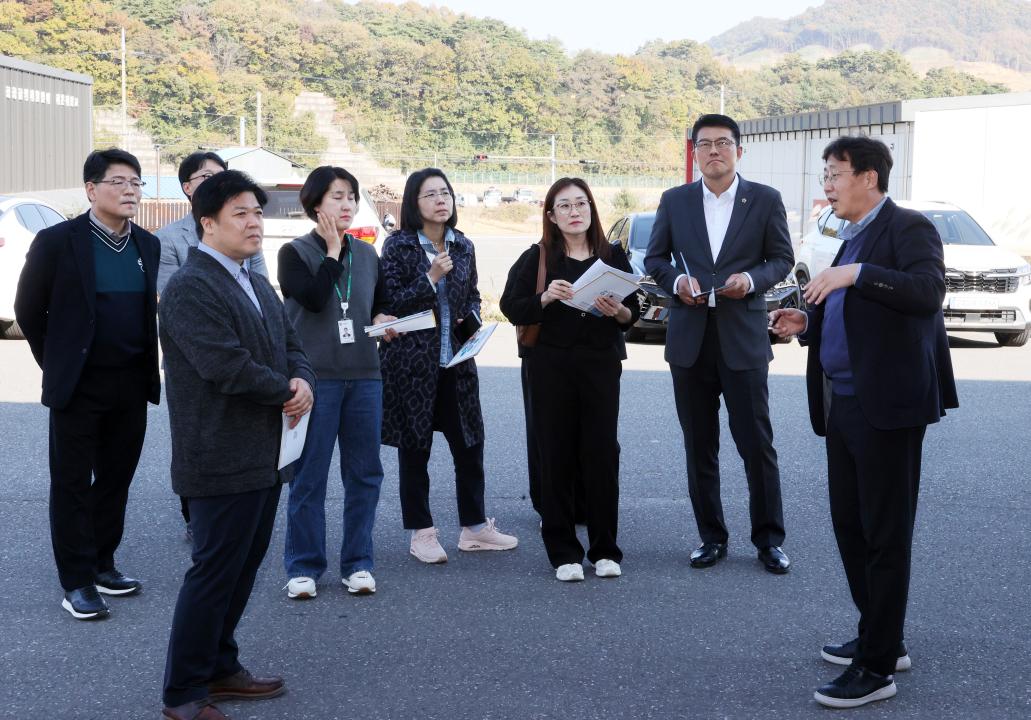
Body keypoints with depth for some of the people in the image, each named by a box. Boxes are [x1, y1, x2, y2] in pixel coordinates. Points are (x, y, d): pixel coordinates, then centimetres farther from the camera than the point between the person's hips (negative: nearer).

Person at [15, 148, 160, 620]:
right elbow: (28, 308, -1)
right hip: (79, 386, -5)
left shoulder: (148, 246, 5)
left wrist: (148, 369, 9)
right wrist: (55, 364, 3)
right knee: (73, 485, 3)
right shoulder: (57, 242, -9)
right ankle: (76, 582, 9)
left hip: (132, 385, 5)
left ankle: (102, 565, 27)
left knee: (116, 479, 13)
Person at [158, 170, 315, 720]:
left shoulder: (257, 286, 16)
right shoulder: (190, 288, -15)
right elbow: (226, 367, -24)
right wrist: (285, 392, -10)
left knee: (243, 567, 16)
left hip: (265, 456, 9)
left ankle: (219, 668, 30)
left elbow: (291, 345, 16)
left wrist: (302, 382, -7)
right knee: (214, 572, -3)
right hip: (223, 460, -9)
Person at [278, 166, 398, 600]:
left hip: (364, 377, 5)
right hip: (315, 378, -4)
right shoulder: (295, 253, -2)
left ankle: (357, 563, 17)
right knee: (308, 477, 1)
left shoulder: (367, 254, 13)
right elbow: (315, 298, -18)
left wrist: (383, 320, 0)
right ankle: (303, 567, 11)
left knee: (365, 474, 7)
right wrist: (332, 250, -10)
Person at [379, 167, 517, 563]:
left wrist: (471, 319, -1)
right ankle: (421, 533, 14)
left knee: (470, 443, 8)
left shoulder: (463, 246, 9)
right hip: (411, 362, -4)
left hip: (456, 361, 5)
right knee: (414, 449, 4)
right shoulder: (398, 245, -5)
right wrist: (431, 278, -18)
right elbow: (390, 303, -10)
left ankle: (474, 526, 21)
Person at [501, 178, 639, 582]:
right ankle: (563, 552, 10)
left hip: (601, 365, 1)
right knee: (556, 456, 1)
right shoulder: (537, 258, 4)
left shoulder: (613, 257, 8)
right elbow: (511, 308, -2)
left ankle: (604, 549, 12)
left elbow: (633, 315, 9)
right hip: (551, 367, -1)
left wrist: (618, 311, -13)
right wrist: (544, 298, -19)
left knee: (602, 453, 0)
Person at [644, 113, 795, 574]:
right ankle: (711, 536, 20)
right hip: (690, 340, 2)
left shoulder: (765, 200, 2)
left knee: (757, 444, 0)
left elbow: (782, 259, 5)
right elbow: (654, 258, 11)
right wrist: (676, 280, -9)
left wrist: (752, 279, -14)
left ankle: (769, 539, 12)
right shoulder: (674, 201, 7)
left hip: (743, 338, -2)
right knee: (699, 446, 9)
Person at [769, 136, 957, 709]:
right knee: (849, 525, 15)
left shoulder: (908, 228, -9)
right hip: (843, 404, 10)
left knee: (886, 534, -3)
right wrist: (807, 324, 10)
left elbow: (929, 291, -26)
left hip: (886, 404, -10)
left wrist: (855, 274, -28)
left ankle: (878, 667, 3)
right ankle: (882, 638, 29)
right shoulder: (854, 239, 19)